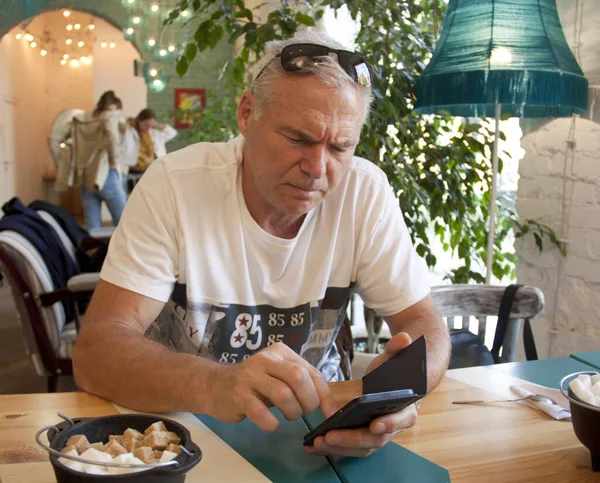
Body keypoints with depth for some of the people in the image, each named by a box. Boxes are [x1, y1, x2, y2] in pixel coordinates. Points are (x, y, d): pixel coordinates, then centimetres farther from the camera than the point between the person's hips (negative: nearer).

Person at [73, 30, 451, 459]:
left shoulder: (365, 191, -11)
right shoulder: (174, 184, -18)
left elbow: (426, 325, -7)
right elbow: (95, 352, -22)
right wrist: (214, 385, -42)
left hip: (311, 424, 2)